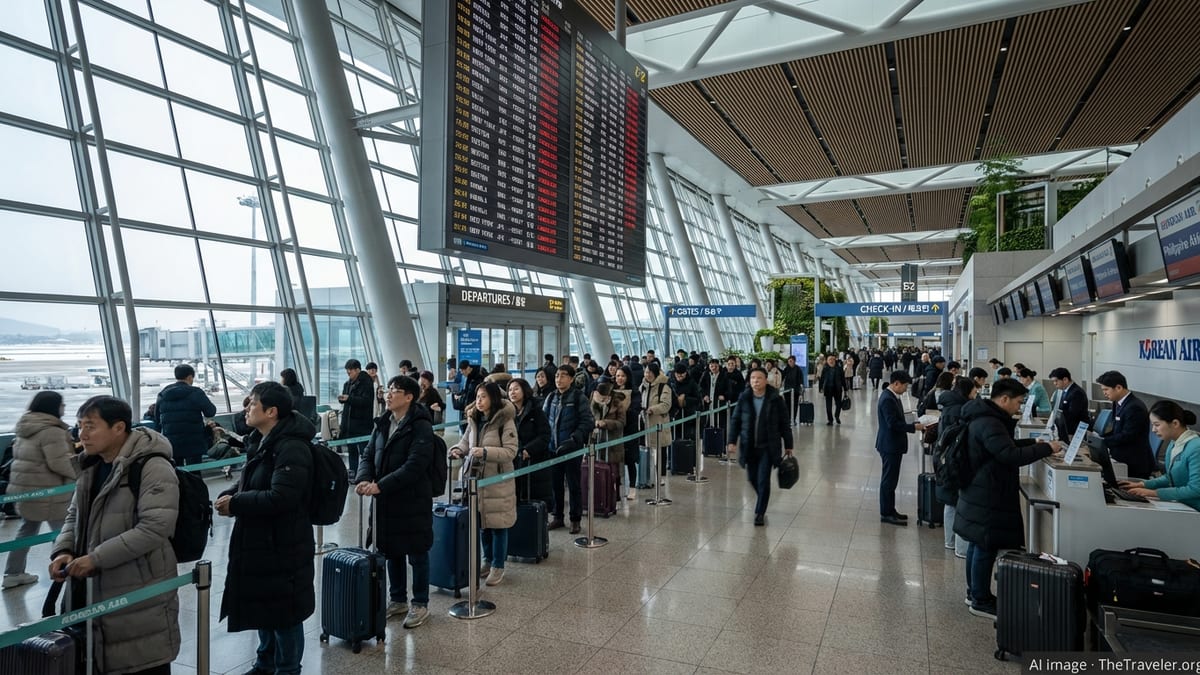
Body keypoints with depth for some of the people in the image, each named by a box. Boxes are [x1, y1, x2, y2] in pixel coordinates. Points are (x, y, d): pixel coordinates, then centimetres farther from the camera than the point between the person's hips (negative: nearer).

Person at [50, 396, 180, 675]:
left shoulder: (153, 468, -19)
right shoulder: (90, 466, 9)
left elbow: (155, 528, -26)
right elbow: (75, 515, 18)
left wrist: (95, 558, -23)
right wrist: (63, 550, 0)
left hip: (142, 596, -8)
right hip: (96, 591, 8)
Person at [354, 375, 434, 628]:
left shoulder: (421, 426, -16)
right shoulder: (382, 424, 7)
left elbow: (414, 466, -23)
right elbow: (368, 455, 7)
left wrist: (380, 486, -25)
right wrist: (363, 479, -13)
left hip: (412, 501, -7)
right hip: (386, 501, 7)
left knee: (417, 554, 8)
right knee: (391, 551, 18)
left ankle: (420, 604, 24)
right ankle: (397, 600, 36)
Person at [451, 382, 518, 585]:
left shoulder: (505, 421, -14)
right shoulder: (474, 419, 5)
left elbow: (511, 451, -18)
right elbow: (466, 441, 16)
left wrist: (485, 452, -28)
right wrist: (458, 449, -7)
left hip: (498, 481, -6)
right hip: (477, 478, 6)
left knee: (498, 524, 4)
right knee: (482, 523, 16)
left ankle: (498, 567, 19)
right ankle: (488, 561, 34)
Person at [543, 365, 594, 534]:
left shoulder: (579, 398, -8)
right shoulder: (551, 397, 7)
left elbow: (587, 423, -11)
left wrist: (573, 439, -20)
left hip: (572, 449, -4)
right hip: (553, 449, 4)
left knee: (573, 484, 6)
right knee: (555, 484, 12)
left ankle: (575, 519, 17)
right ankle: (558, 516, 26)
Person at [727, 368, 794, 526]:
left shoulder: (776, 399, -7)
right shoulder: (744, 398, -1)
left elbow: (785, 423, 0)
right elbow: (735, 420, 4)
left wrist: (788, 445, 2)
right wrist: (732, 441, -5)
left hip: (768, 446, -3)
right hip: (749, 446, 3)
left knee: (763, 480, -4)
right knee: (752, 478, 13)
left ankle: (760, 512, 10)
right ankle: (763, 500, 42)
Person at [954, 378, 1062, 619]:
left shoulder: (986, 418, 12)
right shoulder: (989, 424, -23)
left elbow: (1004, 445, 25)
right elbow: (1011, 456, -28)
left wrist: (1035, 443, 16)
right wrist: (1046, 448, -19)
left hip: (979, 493, 11)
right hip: (987, 497, -11)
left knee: (978, 544, 18)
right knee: (986, 547, -2)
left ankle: (975, 592, 29)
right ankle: (981, 601, 9)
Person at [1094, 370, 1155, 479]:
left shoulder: (1134, 407, -20)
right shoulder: (1118, 403, 9)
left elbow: (1126, 436, -22)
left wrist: (1102, 441, -17)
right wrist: (1100, 436, 0)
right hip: (1123, 460, 9)